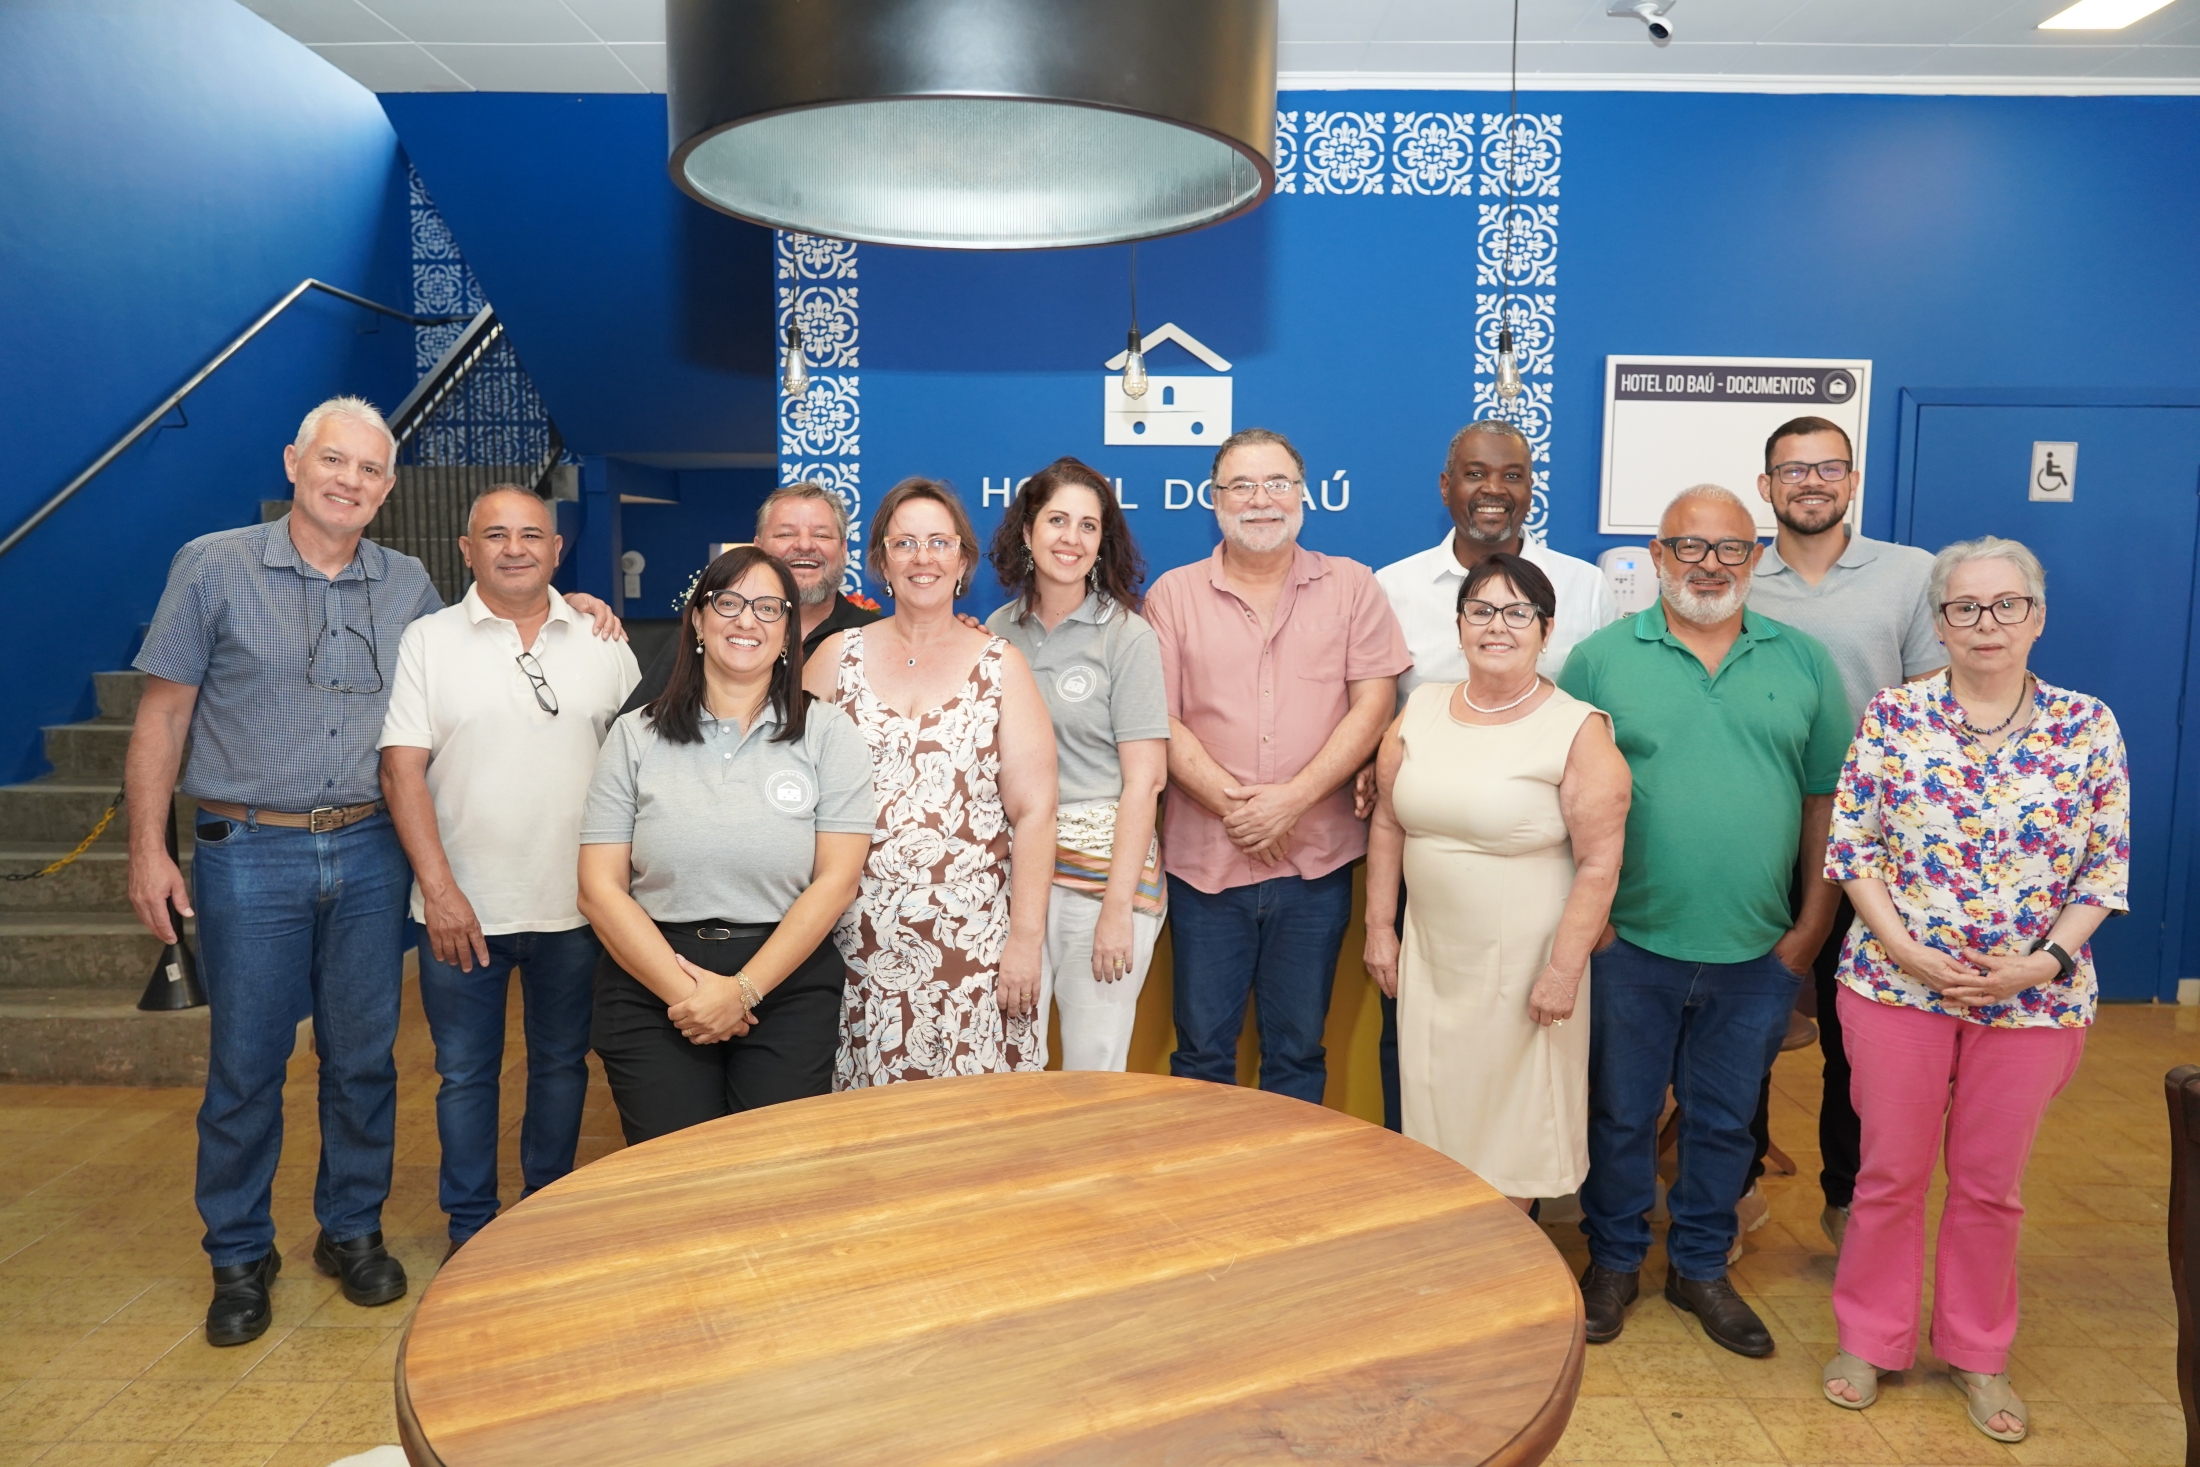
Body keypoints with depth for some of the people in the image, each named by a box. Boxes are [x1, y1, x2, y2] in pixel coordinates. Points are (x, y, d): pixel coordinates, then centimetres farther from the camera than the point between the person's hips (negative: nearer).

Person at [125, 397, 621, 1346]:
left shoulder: (410, 586, 8)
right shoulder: (213, 567, -1)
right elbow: (163, 714, 0)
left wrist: (565, 608, 3)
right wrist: (148, 849, -4)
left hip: (371, 851, 3)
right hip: (249, 853, -2)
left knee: (363, 1056, 11)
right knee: (245, 1063, 6)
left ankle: (352, 1231, 28)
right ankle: (239, 1254, 24)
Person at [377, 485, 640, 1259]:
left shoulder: (602, 642, 4)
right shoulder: (428, 641, -1)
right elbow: (401, 768, -6)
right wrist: (440, 890, -13)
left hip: (575, 906, 2)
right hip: (462, 907, -1)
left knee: (561, 1063, 14)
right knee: (466, 1073, 10)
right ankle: (470, 1231, 26)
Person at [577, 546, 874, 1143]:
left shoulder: (827, 732, 2)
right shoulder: (635, 737, 5)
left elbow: (836, 881, -5)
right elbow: (601, 888, 0)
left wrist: (744, 989, -12)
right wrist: (684, 992, -10)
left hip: (787, 986, 0)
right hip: (653, 990, 1)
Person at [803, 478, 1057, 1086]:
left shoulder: (1000, 665, 5)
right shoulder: (838, 655, 8)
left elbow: (1034, 811, 0)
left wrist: (1026, 938, -6)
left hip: (973, 940, -1)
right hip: (862, 943, 1)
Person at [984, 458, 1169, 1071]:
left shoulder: (1126, 636, -4)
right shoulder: (999, 629, 8)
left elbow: (1143, 780, -8)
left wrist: (1118, 907, -12)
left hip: (1103, 862, -3)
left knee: (1093, 1065, 3)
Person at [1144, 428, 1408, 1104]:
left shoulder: (1350, 586, 5)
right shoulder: (1174, 595, 4)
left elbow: (1373, 704, -3)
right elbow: (1160, 721, -3)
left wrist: (1291, 799, -13)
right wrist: (1233, 804, -15)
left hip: (1316, 859, 0)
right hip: (1205, 861, 0)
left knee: (1298, 1050, 13)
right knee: (1202, 1049, 10)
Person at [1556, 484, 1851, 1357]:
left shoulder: (1803, 662, 4)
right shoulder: (1601, 660, -3)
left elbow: (1826, 798, 5)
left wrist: (1811, 926, 1)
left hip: (1758, 952, 2)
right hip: (1631, 943, -2)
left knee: (1724, 1119, 16)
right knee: (1621, 1113, 12)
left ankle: (1701, 1268, 35)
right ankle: (1613, 1260, 32)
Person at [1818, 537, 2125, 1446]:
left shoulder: (2088, 726, -2)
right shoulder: (1892, 716, -4)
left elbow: (2106, 868, -1)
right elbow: (1850, 845, -4)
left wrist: (2045, 961, -13)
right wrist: (1903, 948, -14)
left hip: (2034, 995, 1)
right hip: (1896, 981, -1)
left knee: (1992, 1183, 14)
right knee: (1891, 1171, 10)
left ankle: (1977, 1353, 34)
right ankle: (1869, 1338, 29)